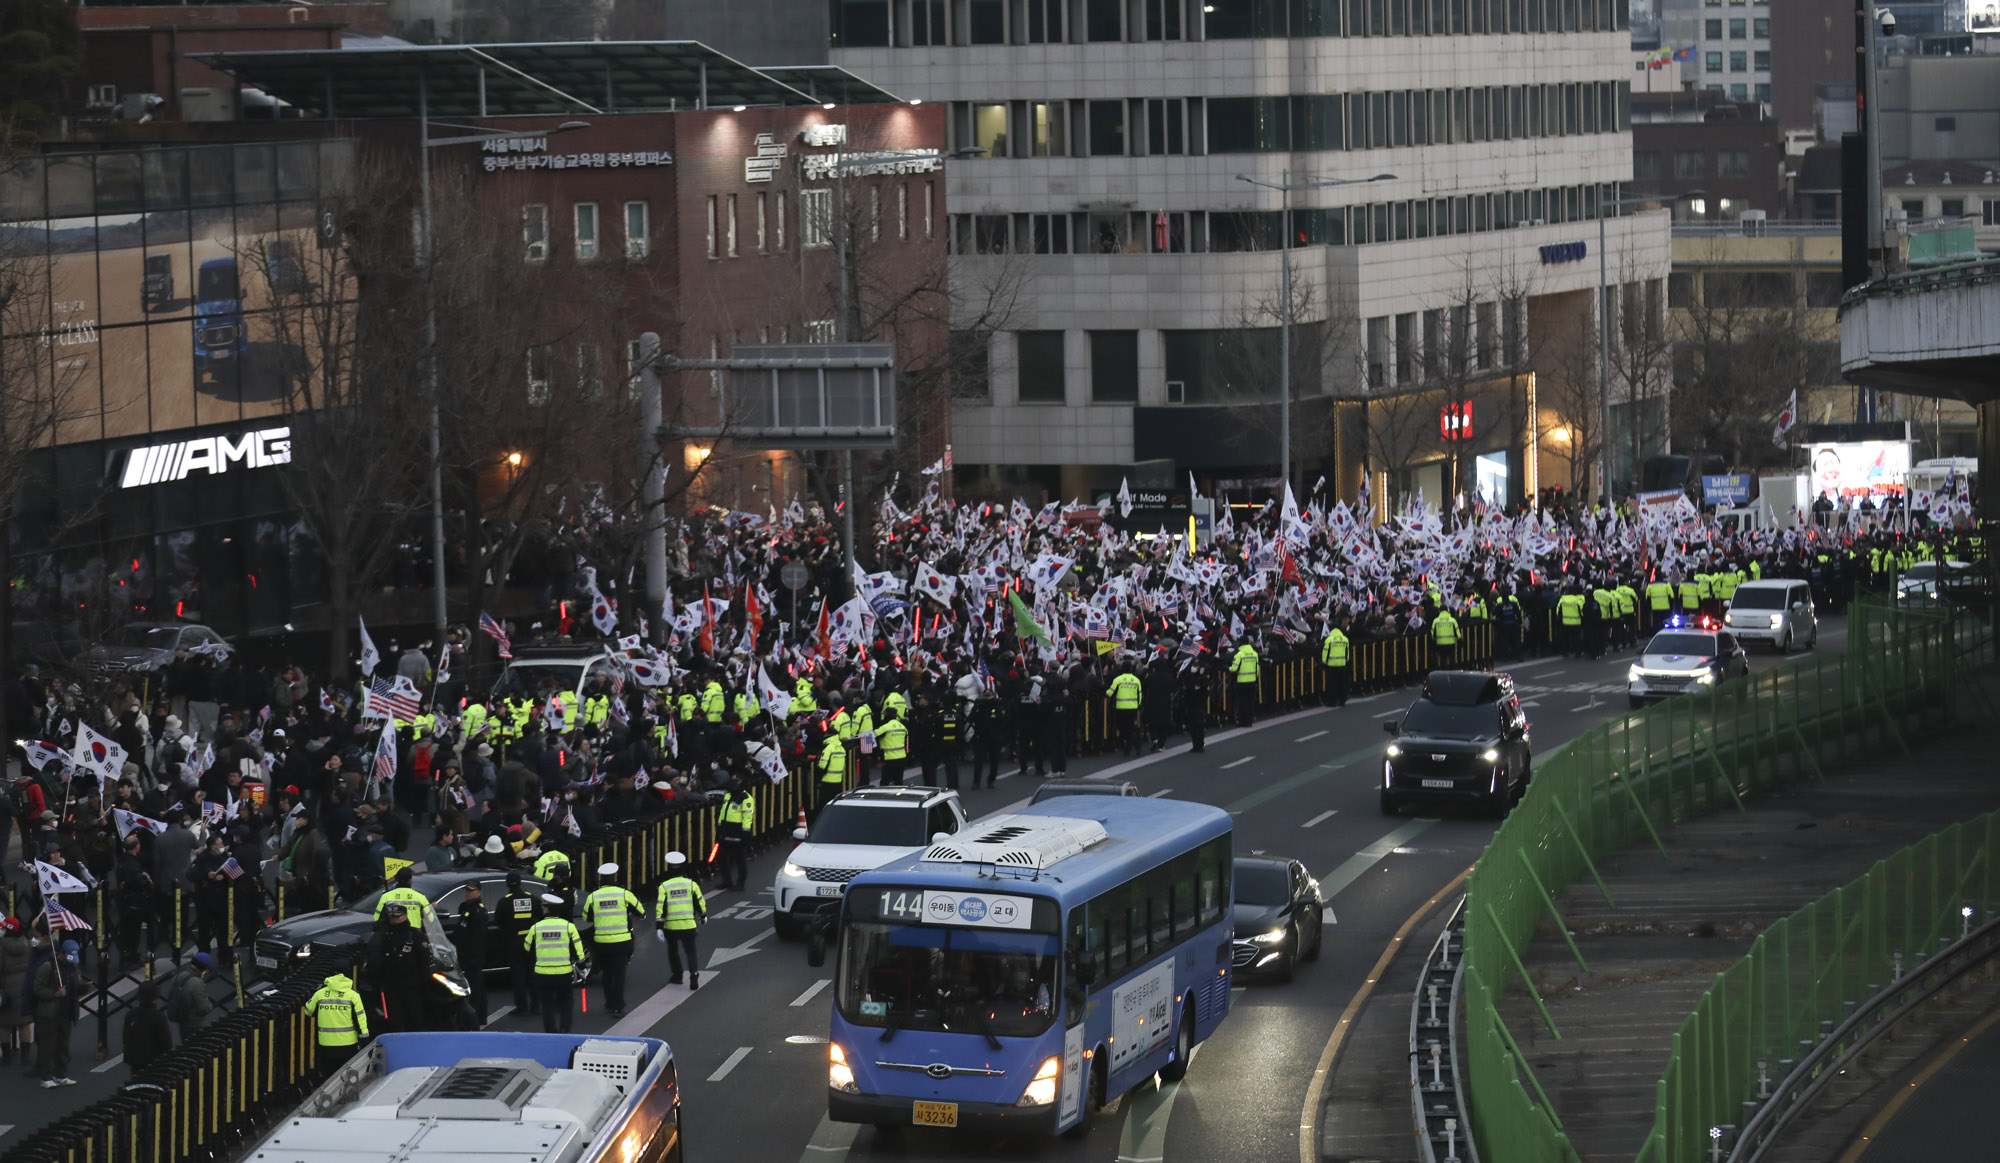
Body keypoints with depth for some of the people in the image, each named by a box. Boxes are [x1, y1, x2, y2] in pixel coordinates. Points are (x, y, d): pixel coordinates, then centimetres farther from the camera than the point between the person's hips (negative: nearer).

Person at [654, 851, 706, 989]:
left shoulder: (664, 886, -6)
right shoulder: (691, 884, -2)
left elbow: (660, 908, -10)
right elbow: (700, 902, 5)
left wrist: (658, 927, -9)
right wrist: (703, 916, 24)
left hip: (670, 926, -1)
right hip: (688, 926, 1)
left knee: (673, 951, 21)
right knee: (690, 952, 6)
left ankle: (676, 975, 27)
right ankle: (694, 974, -15)